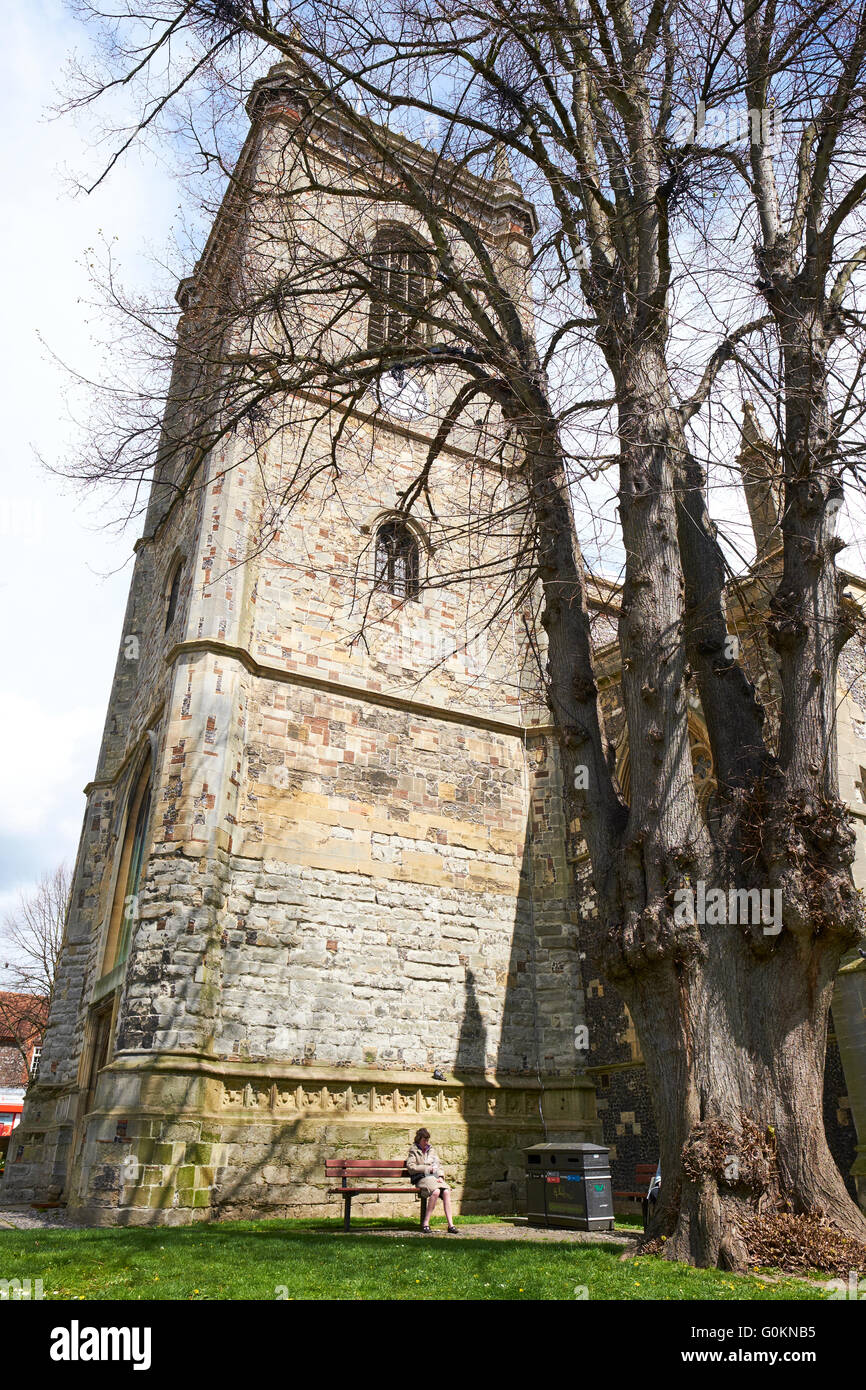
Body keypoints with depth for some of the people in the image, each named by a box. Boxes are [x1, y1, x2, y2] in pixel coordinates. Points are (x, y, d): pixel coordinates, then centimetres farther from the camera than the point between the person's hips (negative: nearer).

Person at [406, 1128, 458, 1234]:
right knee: (436, 1191, -34)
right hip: (422, 1178, -5)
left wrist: (441, 1176, 1)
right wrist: (427, 1168, -7)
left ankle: (450, 1224, -25)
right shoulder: (414, 1151, 8)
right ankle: (426, 1224, -27)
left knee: (446, 1191, -26)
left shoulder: (431, 1150, 23)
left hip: (435, 1177, 5)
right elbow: (410, 1167, -5)